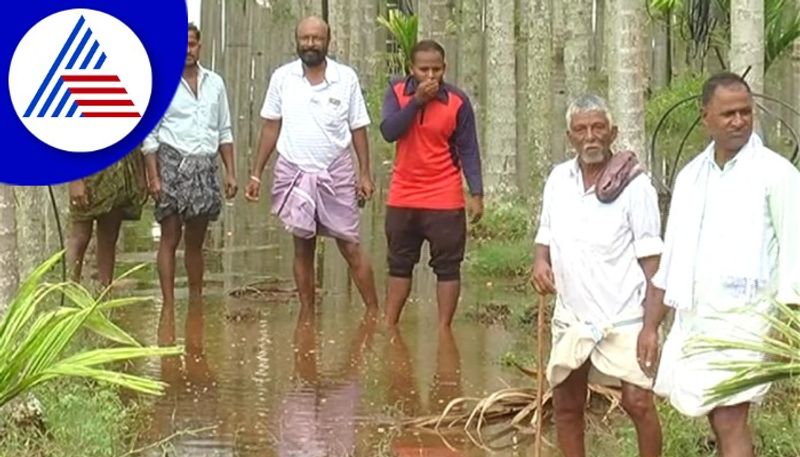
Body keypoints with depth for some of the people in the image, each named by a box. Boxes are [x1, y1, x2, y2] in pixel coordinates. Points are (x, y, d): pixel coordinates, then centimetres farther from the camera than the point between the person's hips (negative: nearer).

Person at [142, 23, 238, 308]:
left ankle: (196, 300, 17)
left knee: (195, 241, 10)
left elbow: (224, 132, 15)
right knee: (170, 238, -3)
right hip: (173, 164, -4)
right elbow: (149, 136, -3)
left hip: (205, 167, 4)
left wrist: (231, 172, 8)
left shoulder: (214, 83, 11)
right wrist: (153, 177, -10)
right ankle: (168, 304, -1)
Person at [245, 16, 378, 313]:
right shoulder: (282, 77, 0)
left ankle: (374, 312, 5)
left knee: (351, 247, 0)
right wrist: (256, 174, 5)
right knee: (303, 248, 8)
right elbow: (271, 127, 7)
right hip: (295, 174, 1)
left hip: (336, 174, -1)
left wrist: (365, 174, -3)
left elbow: (358, 129, 3)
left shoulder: (346, 78, -2)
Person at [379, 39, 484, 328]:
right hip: (402, 198, 3)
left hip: (444, 201, -3)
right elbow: (388, 132, -13)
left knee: (447, 268, 0)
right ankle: (388, 327, 22)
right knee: (399, 265, 14)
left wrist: (476, 193, -13)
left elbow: (468, 150, -5)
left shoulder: (457, 101, -8)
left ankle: (443, 331, 6)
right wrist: (417, 100, -19)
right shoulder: (397, 92, 0)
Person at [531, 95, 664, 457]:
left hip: (623, 318, -5)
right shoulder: (558, 178, 6)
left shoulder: (633, 185, -9)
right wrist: (540, 260, -4)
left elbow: (650, 258, -8)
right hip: (572, 316, 5)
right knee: (566, 405, 12)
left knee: (638, 402, -11)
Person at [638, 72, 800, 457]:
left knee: (730, 423, -11)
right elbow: (671, 258, 15)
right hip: (693, 319, 6)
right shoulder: (691, 176, 11)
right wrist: (651, 325, 13)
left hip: (744, 320, -6)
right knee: (721, 421, 11)